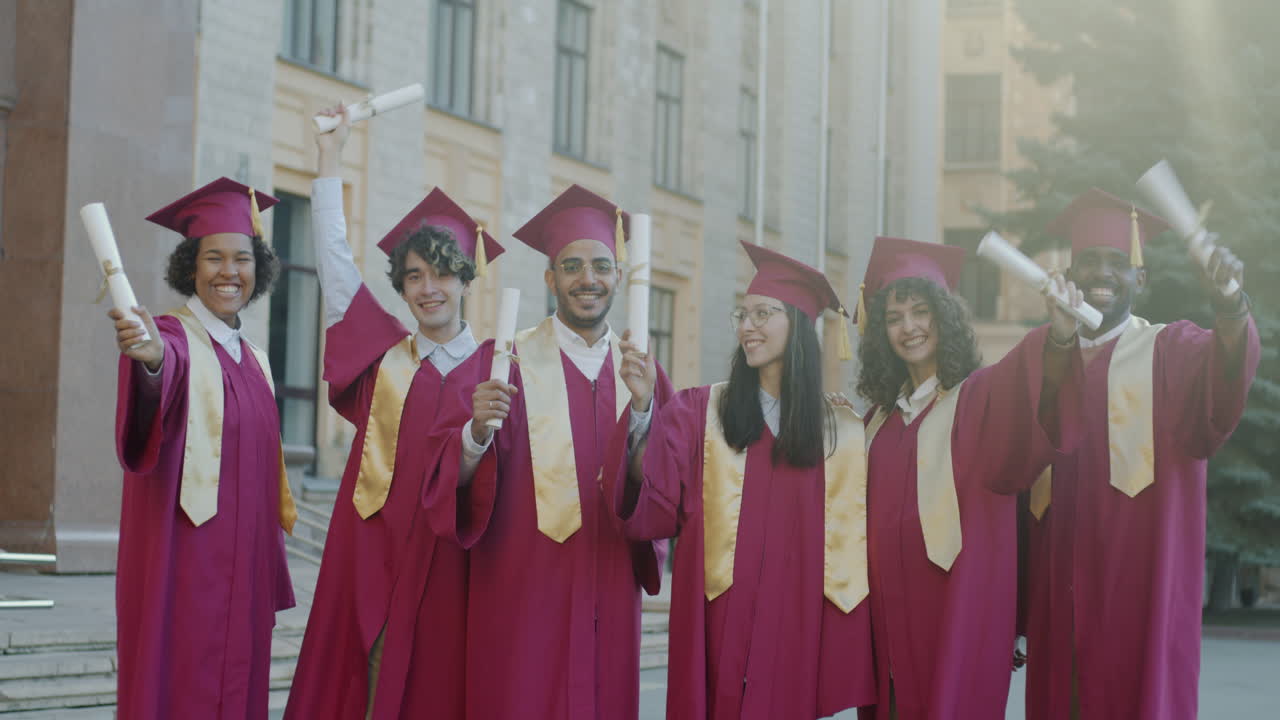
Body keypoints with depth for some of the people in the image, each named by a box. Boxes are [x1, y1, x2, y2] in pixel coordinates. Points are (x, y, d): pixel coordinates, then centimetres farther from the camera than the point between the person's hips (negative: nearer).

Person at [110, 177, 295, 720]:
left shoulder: (252, 359, 14)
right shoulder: (172, 338, -8)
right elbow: (165, 380, -34)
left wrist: (267, 568, 17)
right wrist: (152, 359, -57)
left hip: (242, 570, 7)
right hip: (184, 565, -7)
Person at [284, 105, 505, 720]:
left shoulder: (495, 368, 4)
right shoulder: (385, 355, 8)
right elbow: (335, 264, 6)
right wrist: (330, 160, 7)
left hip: (452, 563, -1)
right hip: (376, 552, 1)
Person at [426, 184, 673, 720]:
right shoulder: (509, 361, 0)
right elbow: (461, 476, -7)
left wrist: (642, 409, -19)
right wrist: (478, 431, -27)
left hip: (608, 594, 3)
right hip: (522, 590, -3)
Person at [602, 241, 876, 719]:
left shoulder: (842, 428, 6)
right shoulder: (698, 412, 2)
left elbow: (855, 540, 9)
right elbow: (652, 513, -12)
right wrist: (642, 411, -24)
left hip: (800, 628, 1)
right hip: (720, 626, -1)